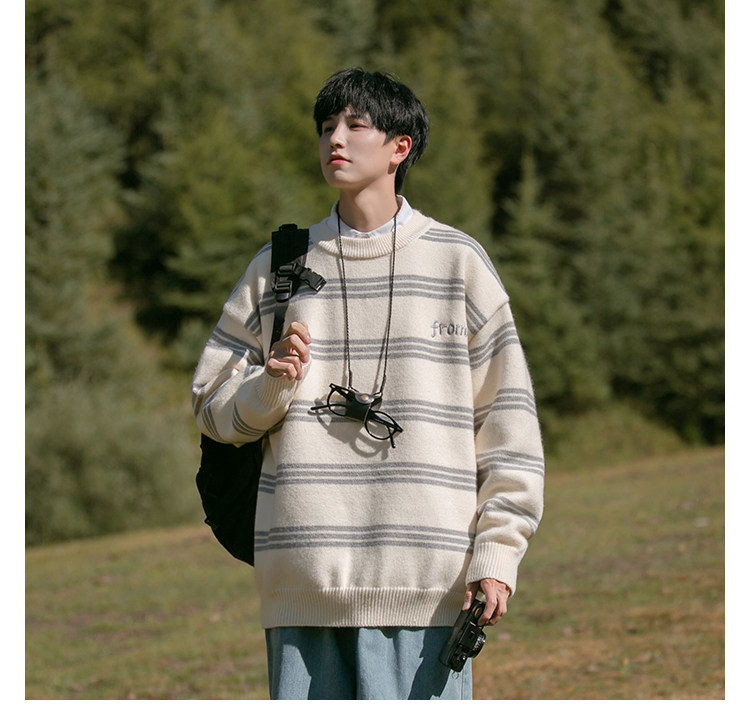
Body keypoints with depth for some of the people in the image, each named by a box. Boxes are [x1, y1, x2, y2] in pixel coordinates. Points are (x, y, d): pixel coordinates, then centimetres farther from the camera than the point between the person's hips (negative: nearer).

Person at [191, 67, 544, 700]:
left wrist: (497, 554, -4)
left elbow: (508, 420, 5)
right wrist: (273, 386, -6)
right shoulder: (277, 268, 14)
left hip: (426, 579, -2)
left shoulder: (457, 260, 7)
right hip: (304, 577, 2)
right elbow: (212, 405, 16)